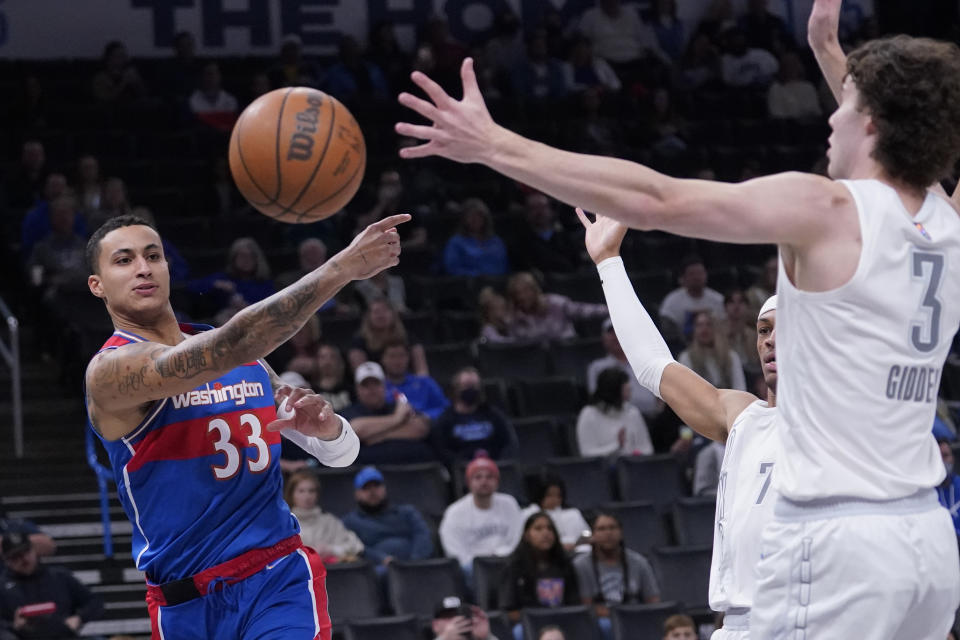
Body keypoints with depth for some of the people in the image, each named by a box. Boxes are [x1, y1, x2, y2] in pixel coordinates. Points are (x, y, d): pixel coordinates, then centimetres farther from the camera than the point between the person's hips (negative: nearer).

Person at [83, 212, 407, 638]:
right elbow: (230, 345, -24)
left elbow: (342, 454, 16)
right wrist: (342, 267, -29)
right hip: (186, 603, -3)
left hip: (281, 580, 3)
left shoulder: (248, 363, 12)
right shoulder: (111, 371, -9)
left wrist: (325, 427, -9)